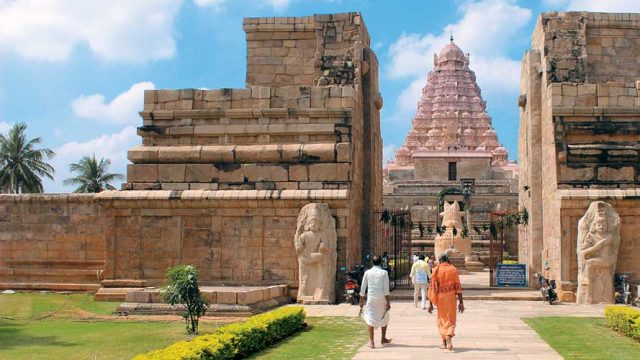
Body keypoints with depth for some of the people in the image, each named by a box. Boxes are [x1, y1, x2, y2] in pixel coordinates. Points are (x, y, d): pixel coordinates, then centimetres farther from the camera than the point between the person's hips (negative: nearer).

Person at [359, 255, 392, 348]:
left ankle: (371, 341, -5)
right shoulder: (384, 273, -4)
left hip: (371, 298, 0)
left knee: (370, 319, 4)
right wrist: (388, 302, -4)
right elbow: (386, 289, -8)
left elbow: (363, 288, 3)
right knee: (384, 318, 20)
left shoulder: (367, 272, 1)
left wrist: (361, 301, 11)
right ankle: (383, 339, 29)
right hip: (382, 299, 0)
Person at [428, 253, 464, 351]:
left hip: (440, 297, 1)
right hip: (451, 296, -1)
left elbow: (432, 287, -2)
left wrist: (431, 303, 2)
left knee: (442, 319, 17)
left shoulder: (436, 270, -1)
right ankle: (448, 341, -13)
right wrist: (461, 302, 0)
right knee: (451, 319, 7)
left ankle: (444, 342, 21)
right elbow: (458, 287, -4)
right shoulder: (453, 269, -2)